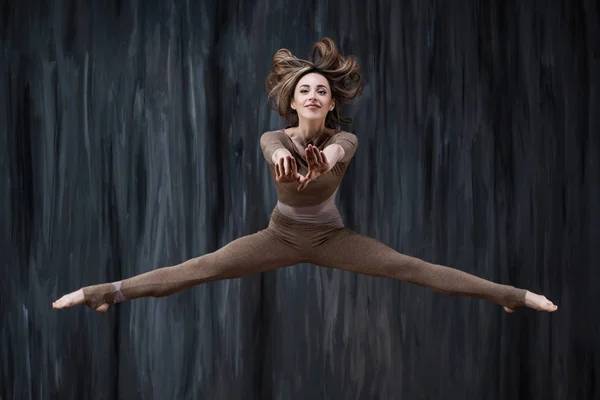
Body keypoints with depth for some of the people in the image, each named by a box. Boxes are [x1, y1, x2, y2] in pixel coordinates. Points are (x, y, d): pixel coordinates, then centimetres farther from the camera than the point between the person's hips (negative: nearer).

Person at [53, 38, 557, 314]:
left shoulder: (346, 139, -18)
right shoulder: (273, 138, -18)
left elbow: (336, 150, -45)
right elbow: (275, 150, -45)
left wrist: (323, 160, -70)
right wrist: (284, 160, -70)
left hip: (331, 235, 0)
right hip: (281, 234, 0)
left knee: (411, 267, -17)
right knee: (197, 269, -16)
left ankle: (510, 295, -18)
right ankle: (104, 292, -20)